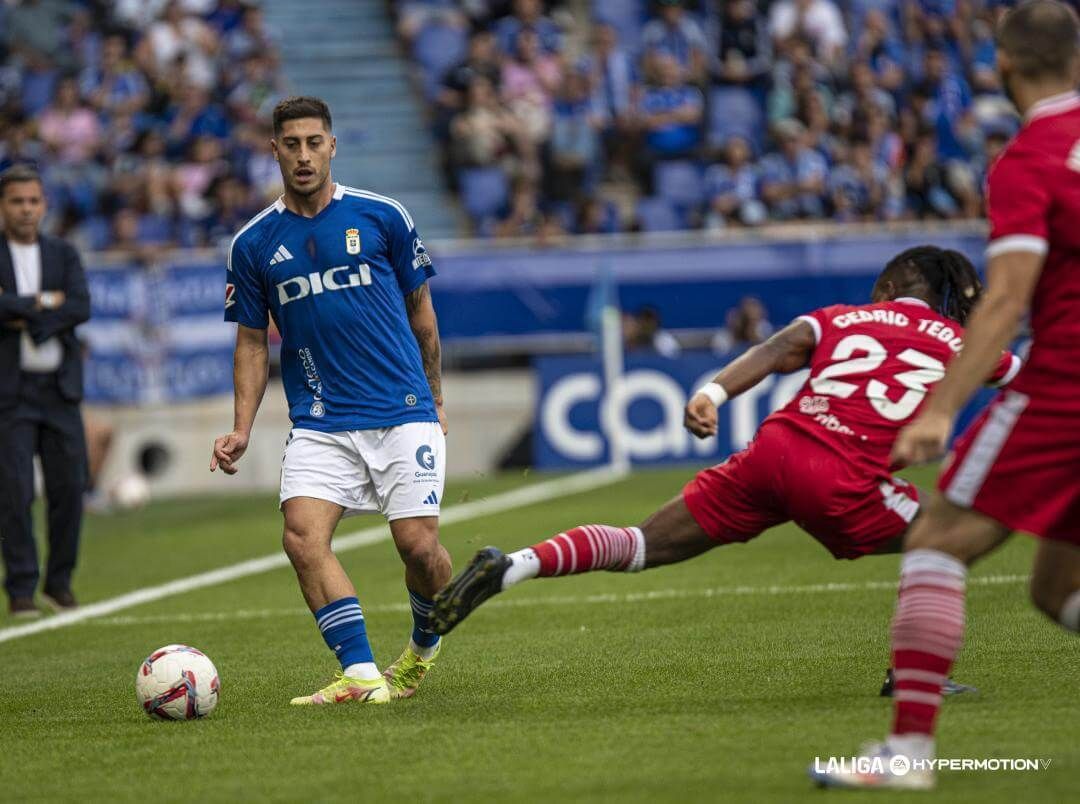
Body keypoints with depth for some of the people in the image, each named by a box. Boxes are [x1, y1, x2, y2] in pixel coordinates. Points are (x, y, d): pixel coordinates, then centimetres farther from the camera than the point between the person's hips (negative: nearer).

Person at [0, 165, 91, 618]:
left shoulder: (64, 255, 10)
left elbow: (82, 308, -5)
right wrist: (43, 303, -11)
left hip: (60, 389, 3)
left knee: (69, 488, 3)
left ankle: (60, 582, 17)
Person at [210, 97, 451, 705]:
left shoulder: (383, 217, 2)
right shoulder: (254, 244, 5)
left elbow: (421, 311, 12)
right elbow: (253, 341, 12)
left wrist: (435, 402, 15)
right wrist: (242, 432, 2)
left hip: (403, 413, -1)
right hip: (319, 422, 2)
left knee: (419, 544, -9)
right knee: (303, 533, -20)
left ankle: (426, 645, 23)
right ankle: (362, 674, -21)